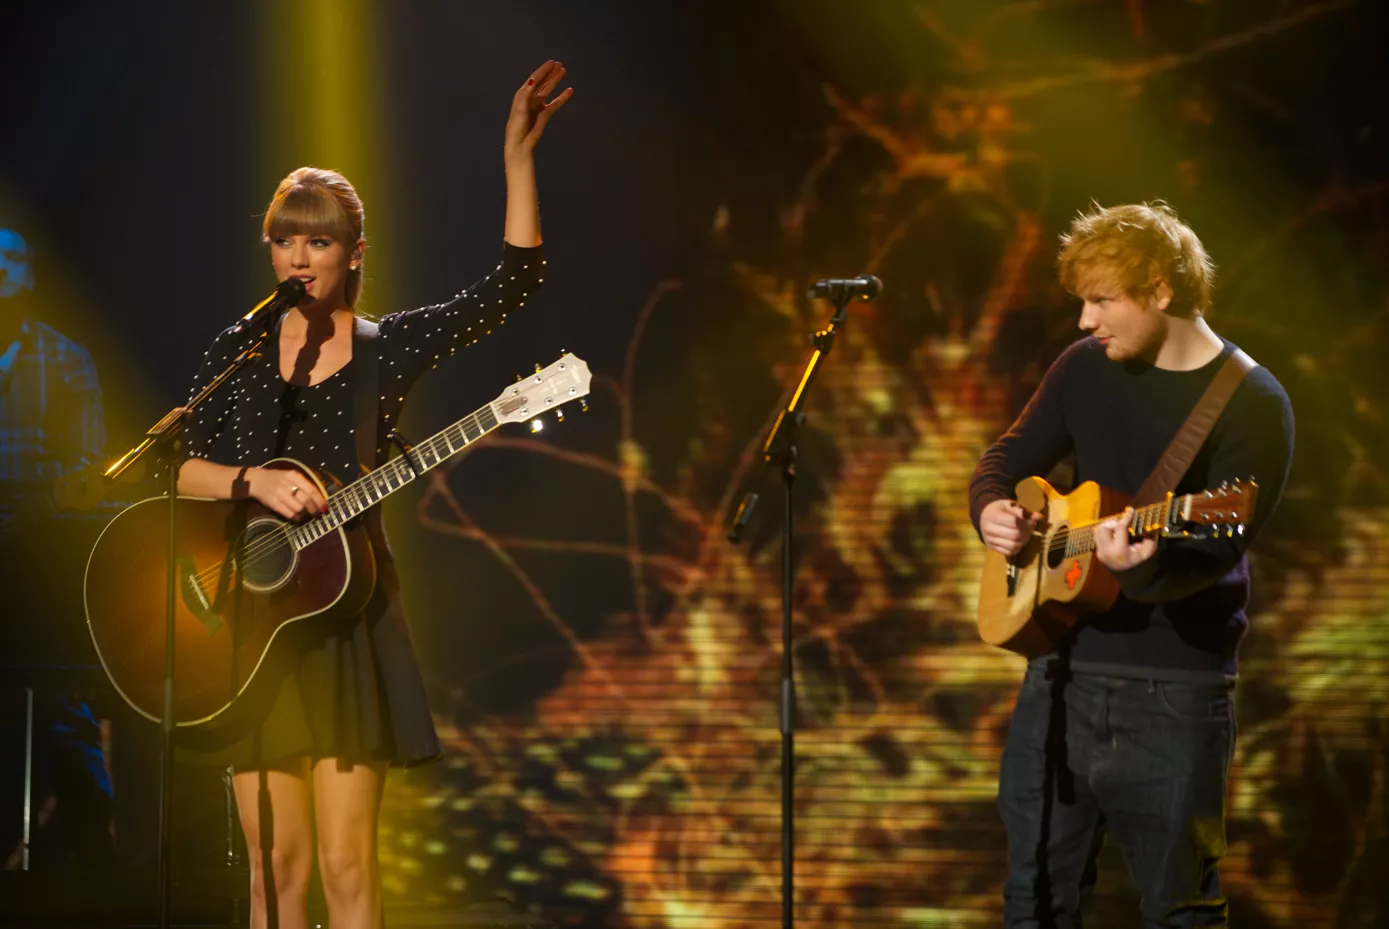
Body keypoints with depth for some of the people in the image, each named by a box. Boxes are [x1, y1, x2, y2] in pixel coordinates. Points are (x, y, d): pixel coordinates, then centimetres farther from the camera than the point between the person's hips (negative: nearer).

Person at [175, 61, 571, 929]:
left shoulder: (391, 347, 4)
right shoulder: (237, 351, 9)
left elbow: (515, 281, -3)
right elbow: (181, 467, 4)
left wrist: (519, 157, -11)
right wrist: (254, 481, -15)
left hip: (345, 612, -1)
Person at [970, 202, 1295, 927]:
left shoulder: (1250, 404, -11)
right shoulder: (1087, 369, 5)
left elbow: (1216, 548, -19)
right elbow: (1009, 458, 16)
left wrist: (1145, 563, -40)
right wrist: (993, 508, -7)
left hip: (1175, 690, -5)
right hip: (1063, 665, 5)